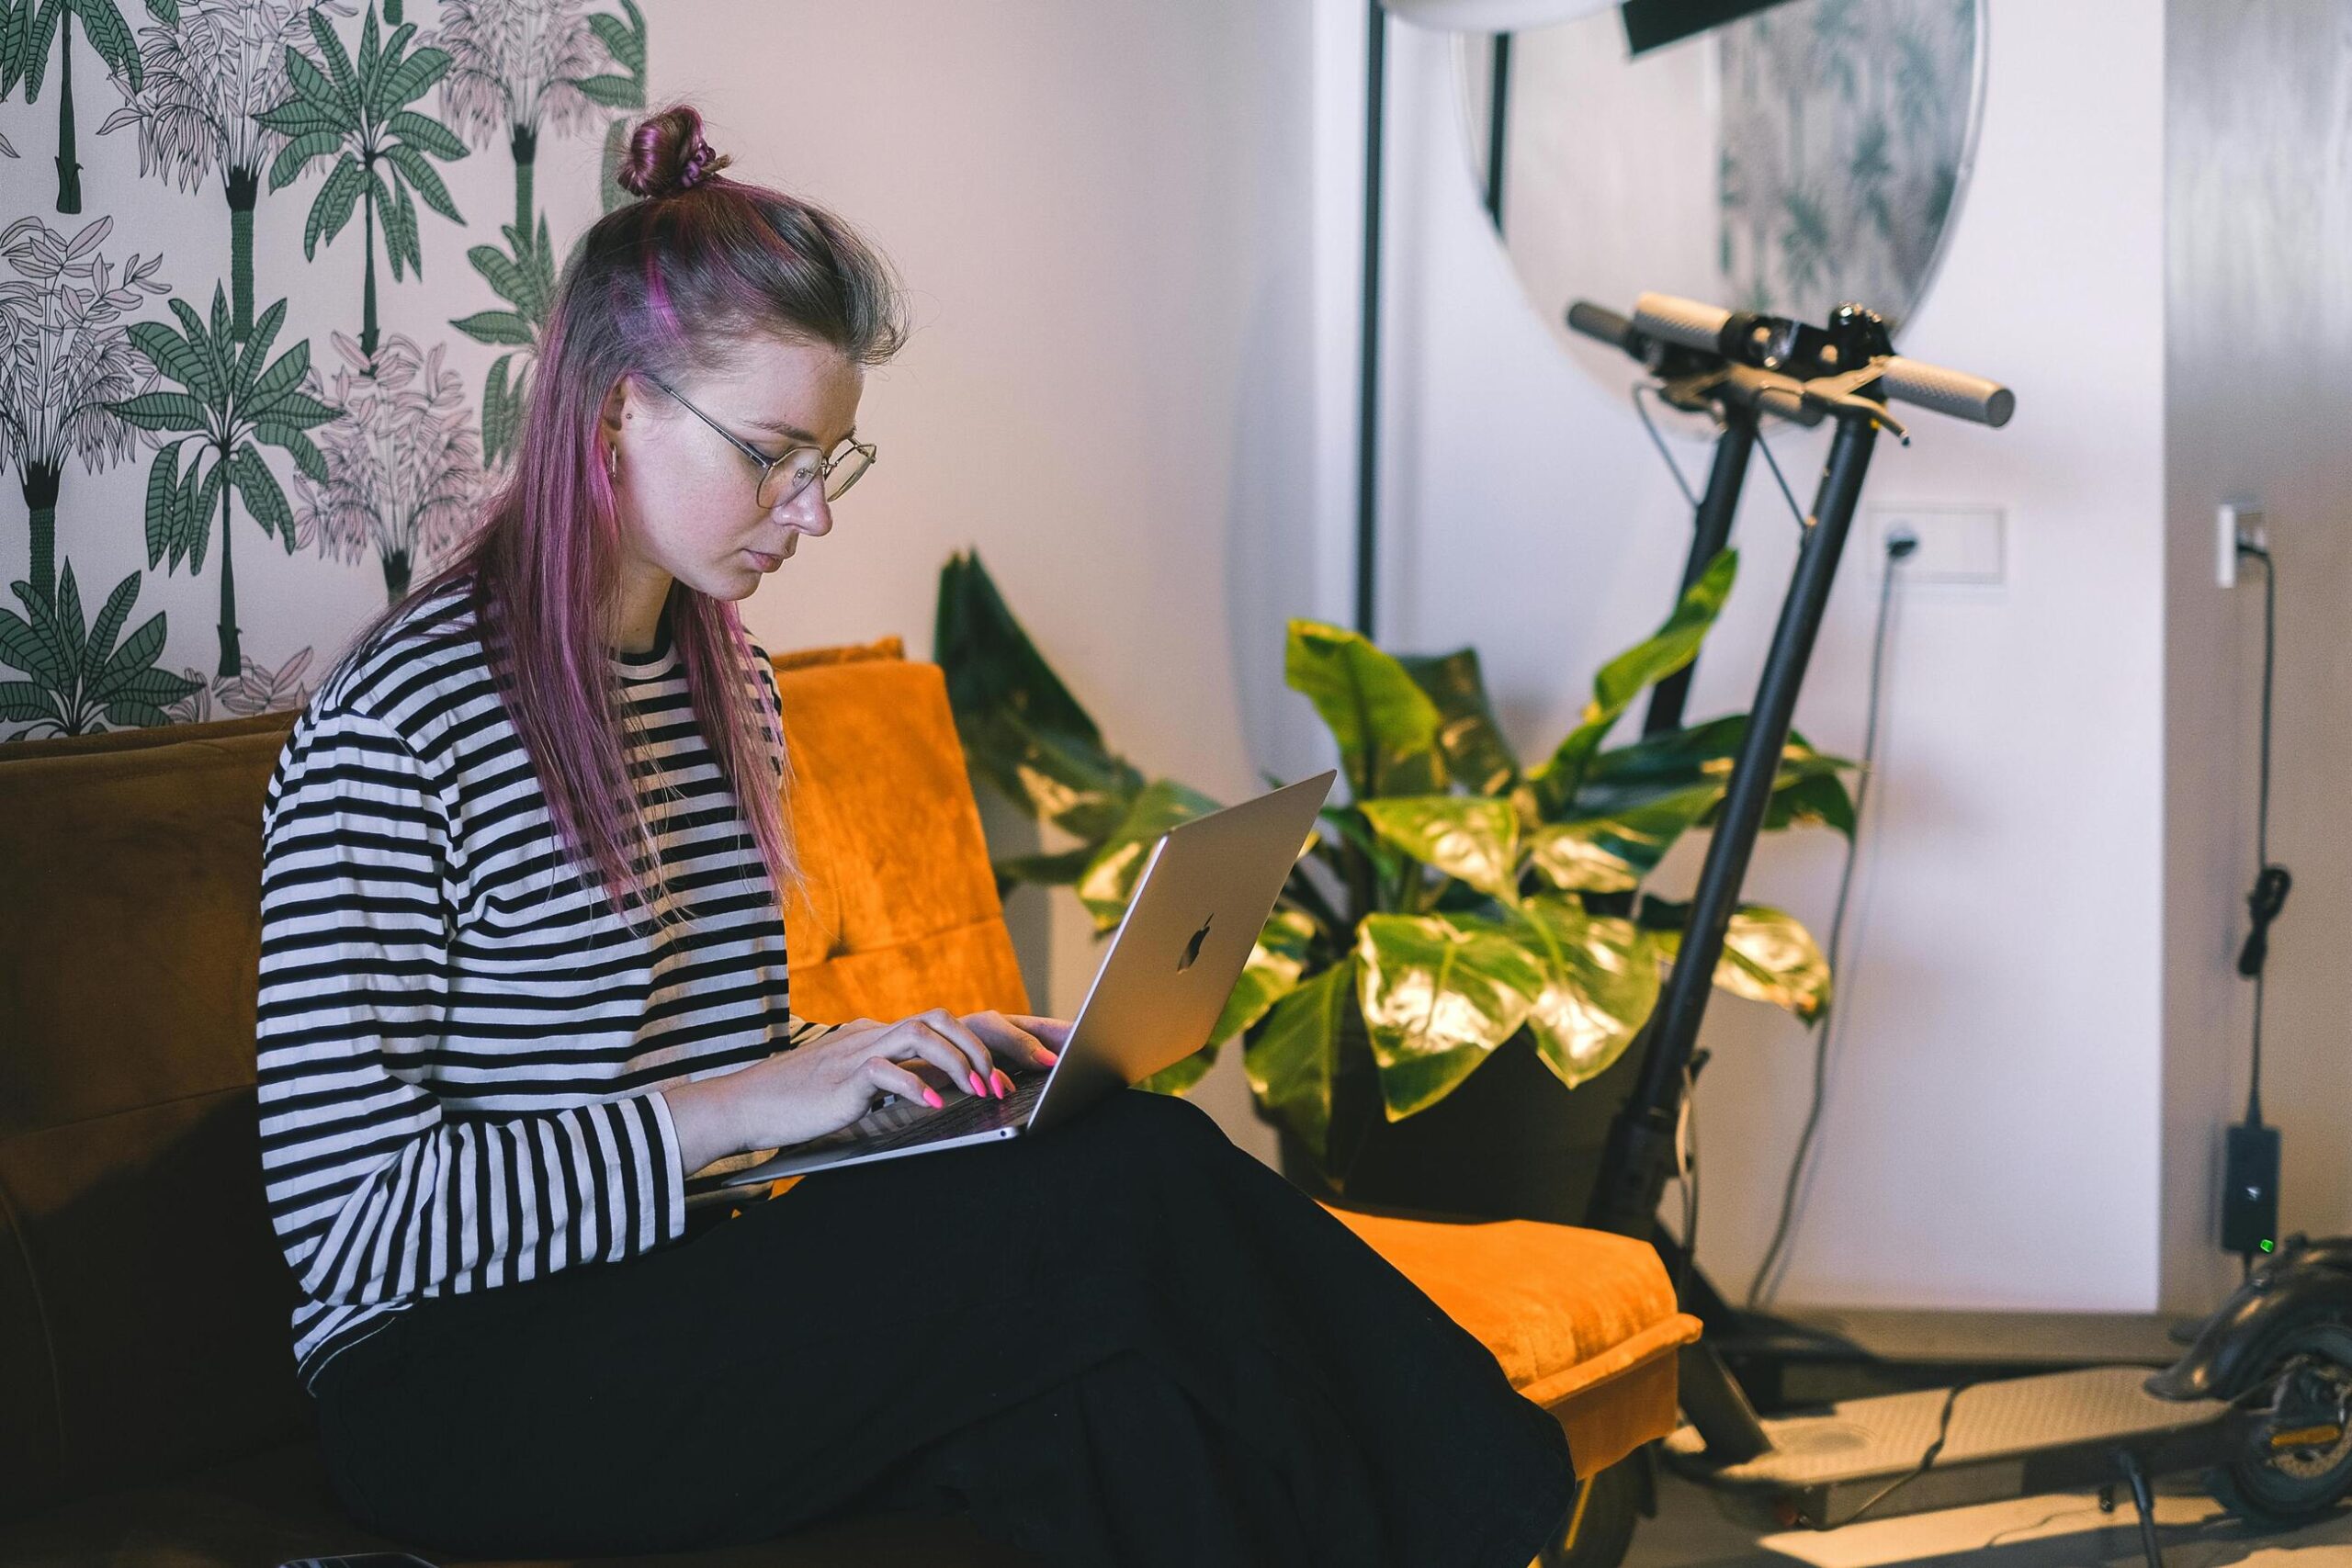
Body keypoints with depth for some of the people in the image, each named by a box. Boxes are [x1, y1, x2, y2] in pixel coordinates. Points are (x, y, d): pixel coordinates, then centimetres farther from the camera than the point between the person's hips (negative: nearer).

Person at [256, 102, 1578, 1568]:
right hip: (469, 1386, -7)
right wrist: (727, 1111, -22)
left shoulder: (728, 683, 13)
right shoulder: (395, 729, -13)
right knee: (1125, 1181, -26)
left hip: (701, 1306, 8)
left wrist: (912, 1060, 3)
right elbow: (349, 1217, -17)